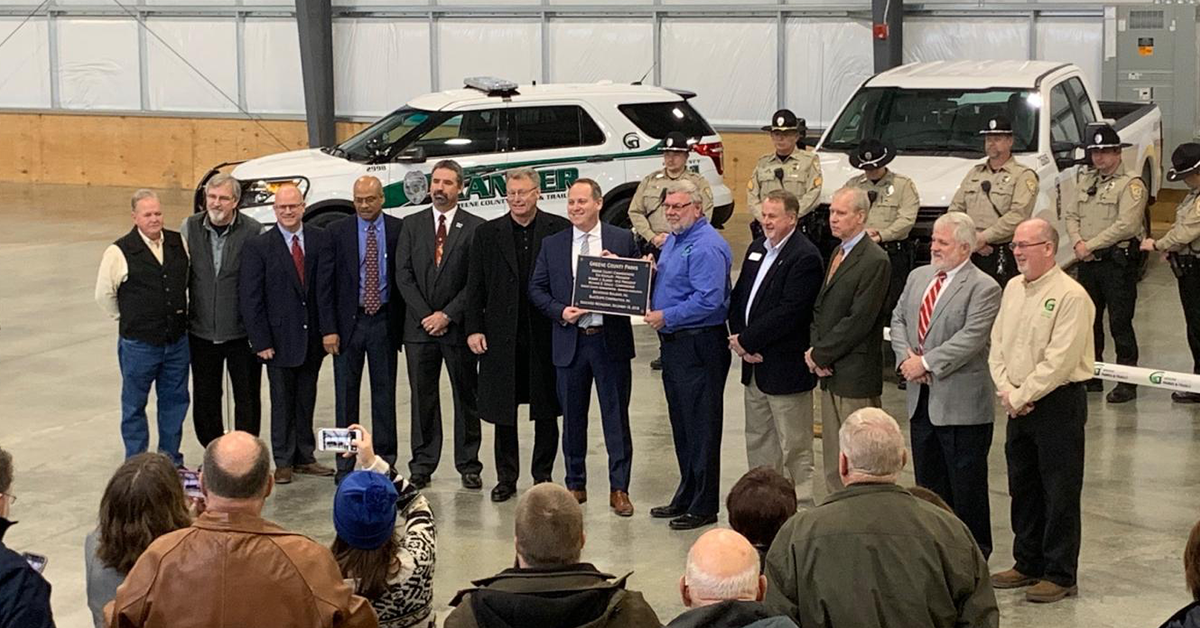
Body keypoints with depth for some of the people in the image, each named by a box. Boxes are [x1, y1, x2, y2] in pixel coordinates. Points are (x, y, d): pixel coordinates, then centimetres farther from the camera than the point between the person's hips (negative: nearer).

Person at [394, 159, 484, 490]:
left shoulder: (475, 227, -1)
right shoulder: (412, 224, 8)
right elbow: (403, 274, 2)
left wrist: (447, 315, -12)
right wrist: (425, 315, -8)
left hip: (459, 326, -2)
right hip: (419, 326, 2)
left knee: (466, 397, 5)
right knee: (422, 398, 6)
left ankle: (468, 465, 12)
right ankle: (422, 464, 13)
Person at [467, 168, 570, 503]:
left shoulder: (560, 230, 0)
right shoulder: (487, 233, 6)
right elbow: (475, 286, 6)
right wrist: (474, 329, 0)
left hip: (546, 335, -1)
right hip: (501, 335, 1)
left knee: (547, 412, 8)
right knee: (503, 411, 7)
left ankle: (543, 475, 20)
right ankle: (506, 477, 18)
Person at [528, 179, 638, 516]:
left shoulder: (623, 239, 2)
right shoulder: (552, 244, 7)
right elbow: (536, 289, 8)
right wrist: (560, 312, -8)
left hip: (611, 339, -2)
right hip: (569, 341, 2)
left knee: (616, 416, 0)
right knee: (572, 418, 11)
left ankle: (619, 489, 7)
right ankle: (576, 485, 23)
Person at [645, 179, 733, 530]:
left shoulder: (706, 246, -17)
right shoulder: (673, 241, 15)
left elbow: (709, 300, -25)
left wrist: (666, 316, -18)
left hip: (699, 346, -10)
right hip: (673, 343, 10)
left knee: (701, 426, -3)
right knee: (681, 423, 16)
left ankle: (704, 507, 3)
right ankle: (686, 497, 25)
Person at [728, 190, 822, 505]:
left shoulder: (805, 257, -14)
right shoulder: (757, 248, 13)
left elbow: (789, 313, -21)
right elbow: (738, 297, 14)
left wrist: (746, 341, -16)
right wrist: (740, 340, -2)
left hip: (786, 368, -9)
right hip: (755, 363, 9)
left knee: (794, 446, -1)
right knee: (758, 442, 16)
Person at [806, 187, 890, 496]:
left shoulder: (874, 261, -14)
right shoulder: (837, 254, 15)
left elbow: (858, 321, -18)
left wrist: (820, 354, -12)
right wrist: (815, 349, 1)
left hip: (856, 375, -9)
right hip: (830, 372, 9)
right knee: (832, 458, 13)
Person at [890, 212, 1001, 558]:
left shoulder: (983, 288, -12)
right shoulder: (918, 277, 12)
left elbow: (971, 338, -20)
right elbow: (898, 320, 12)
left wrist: (926, 362, -20)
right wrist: (906, 356, -7)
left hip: (962, 402, -7)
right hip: (922, 399, 7)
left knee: (967, 485, 2)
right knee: (927, 480, 15)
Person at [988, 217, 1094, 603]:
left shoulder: (1070, 296, -16)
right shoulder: (1013, 288, 9)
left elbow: (1059, 361, -19)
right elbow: (998, 344, 11)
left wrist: (1021, 397, -15)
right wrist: (1005, 390, -3)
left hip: (1058, 402, -8)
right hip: (1019, 405, 8)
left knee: (1060, 493, 0)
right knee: (1022, 487, 16)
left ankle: (1060, 575, 9)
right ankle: (1028, 564, 29)